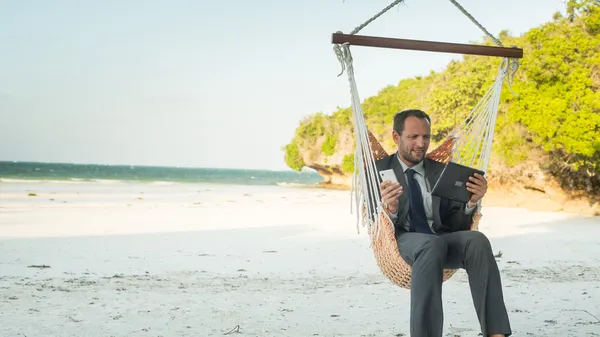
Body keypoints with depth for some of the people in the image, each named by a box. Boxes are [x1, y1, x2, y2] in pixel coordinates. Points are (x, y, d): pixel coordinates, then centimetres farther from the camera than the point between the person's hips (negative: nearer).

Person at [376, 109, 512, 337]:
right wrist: (390, 209, -23)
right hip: (401, 241, -3)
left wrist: (472, 202, -8)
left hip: (443, 240, 3)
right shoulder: (378, 171, 9)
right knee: (432, 244, -39)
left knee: (477, 240, -31)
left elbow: (456, 225, 13)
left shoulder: (442, 172, 18)